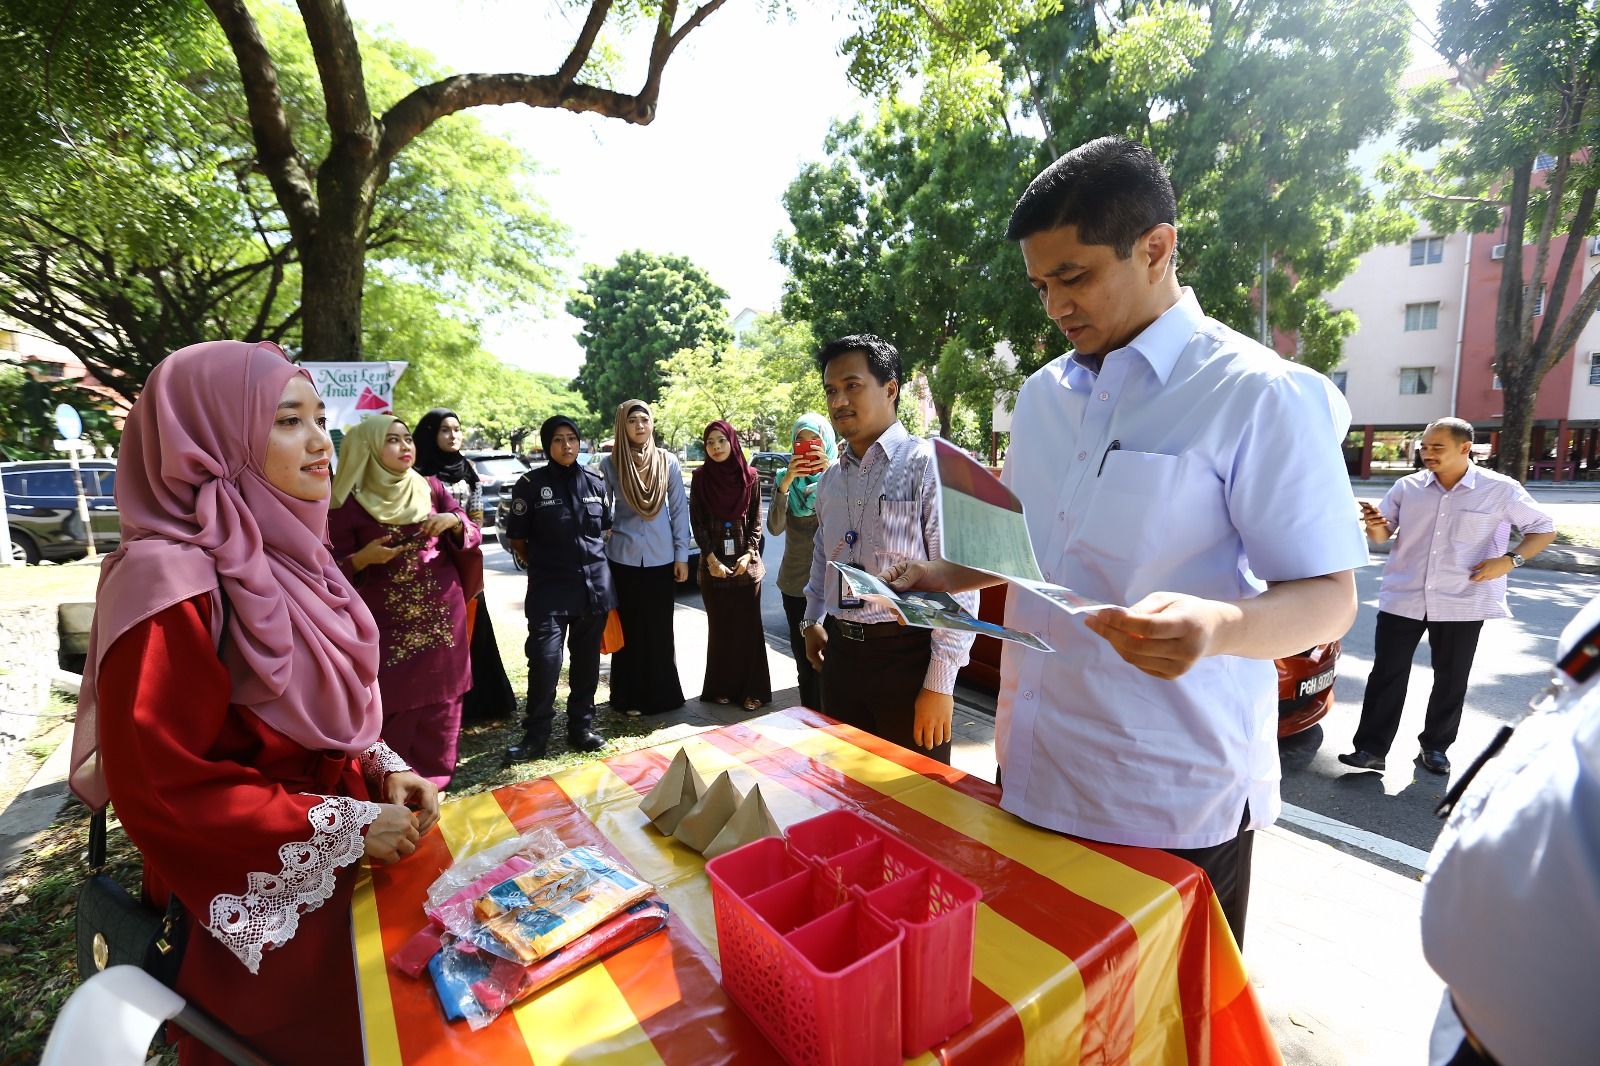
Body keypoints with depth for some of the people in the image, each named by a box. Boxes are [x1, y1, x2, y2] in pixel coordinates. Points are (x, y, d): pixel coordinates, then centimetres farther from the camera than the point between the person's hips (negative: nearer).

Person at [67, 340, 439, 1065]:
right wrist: (349, 826, -20)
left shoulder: (281, 552, 1)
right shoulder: (170, 581, -24)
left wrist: (383, 769, -3)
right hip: (258, 905, -7)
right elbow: (160, 788, -22)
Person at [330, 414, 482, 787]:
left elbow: (472, 535, 7)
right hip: (387, 620, -3)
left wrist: (454, 521, -13)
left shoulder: (431, 488, 6)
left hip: (441, 611, 3)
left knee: (439, 696, 10)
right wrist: (362, 558, -20)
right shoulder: (349, 503, -3)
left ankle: (435, 775, 27)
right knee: (393, 702, 0)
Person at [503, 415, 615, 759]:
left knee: (587, 661, 11)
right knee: (544, 660, -9)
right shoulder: (531, 484, -4)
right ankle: (536, 737, 7)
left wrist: (595, 560, 9)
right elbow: (517, 539, 2)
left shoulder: (595, 481, 5)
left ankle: (581, 728, 25)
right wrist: (543, 564, 4)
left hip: (594, 585, 4)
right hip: (549, 589, -3)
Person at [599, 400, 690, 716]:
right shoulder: (609, 464, -1)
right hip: (623, 558, 0)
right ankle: (630, 698, 20)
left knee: (660, 628, 10)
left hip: (661, 557, 1)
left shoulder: (668, 461, 0)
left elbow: (679, 510, 2)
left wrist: (682, 555, 0)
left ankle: (662, 694, 24)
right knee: (629, 628, 8)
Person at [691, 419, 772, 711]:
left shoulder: (750, 476, 2)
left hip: (746, 561, 0)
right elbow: (696, 522, -1)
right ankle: (722, 687, 18)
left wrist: (748, 554, -8)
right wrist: (711, 559, -10)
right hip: (713, 562, 0)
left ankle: (752, 689, 11)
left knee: (748, 625, 3)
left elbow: (756, 520, 4)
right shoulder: (700, 478, 1)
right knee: (719, 626, 6)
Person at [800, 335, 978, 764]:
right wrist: (812, 620, 16)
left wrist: (940, 683, -17)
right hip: (840, 653, 6)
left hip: (907, 656, -6)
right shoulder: (830, 479, 9)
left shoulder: (930, 466, -13)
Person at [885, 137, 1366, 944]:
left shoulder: (1260, 396, -11)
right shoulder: (1042, 394, 8)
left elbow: (1328, 597, -12)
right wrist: (943, 577, 2)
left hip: (1174, 797, -5)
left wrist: (1217, 625, -32)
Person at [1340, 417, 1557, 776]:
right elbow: (1381, 536, 7)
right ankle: (1371, 749, 4)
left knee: (1451, 680, 11)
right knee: (1386, 675, -1)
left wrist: (1510, 560, -11)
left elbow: (1544, 529, 6)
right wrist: (1375, 525, -17)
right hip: (1403, 598, 1)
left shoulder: (1500, 490, -2)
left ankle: (1435, 747, 27)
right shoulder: (1407, 487, 2)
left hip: (1462, 602, 0)